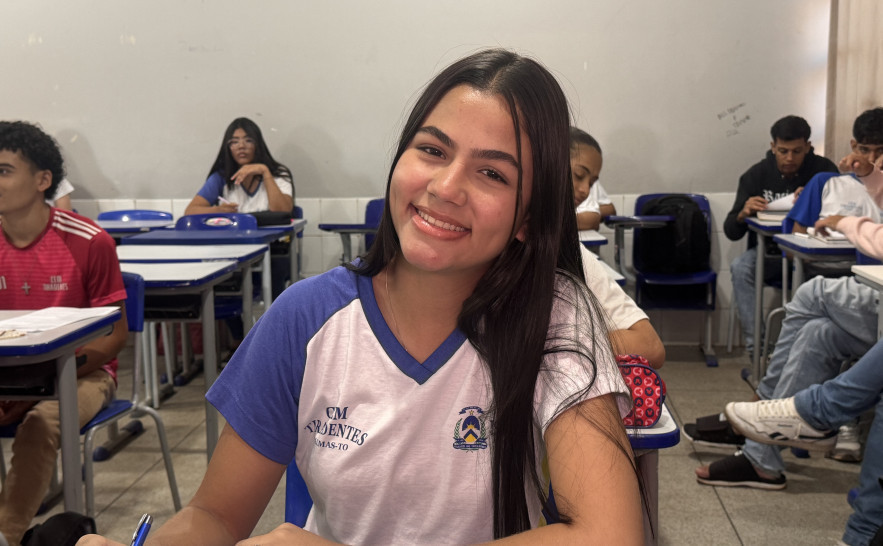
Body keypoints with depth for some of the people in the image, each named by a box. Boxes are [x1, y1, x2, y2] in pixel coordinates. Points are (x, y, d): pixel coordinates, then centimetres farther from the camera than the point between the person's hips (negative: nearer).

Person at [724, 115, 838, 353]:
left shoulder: (823, 170, 1)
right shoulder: (756, 175, 2)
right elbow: (731, 232, -1)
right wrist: (744, 213, -23)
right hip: (768, 251, 1)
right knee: (740, 267, -30)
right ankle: (755, 347, -28)